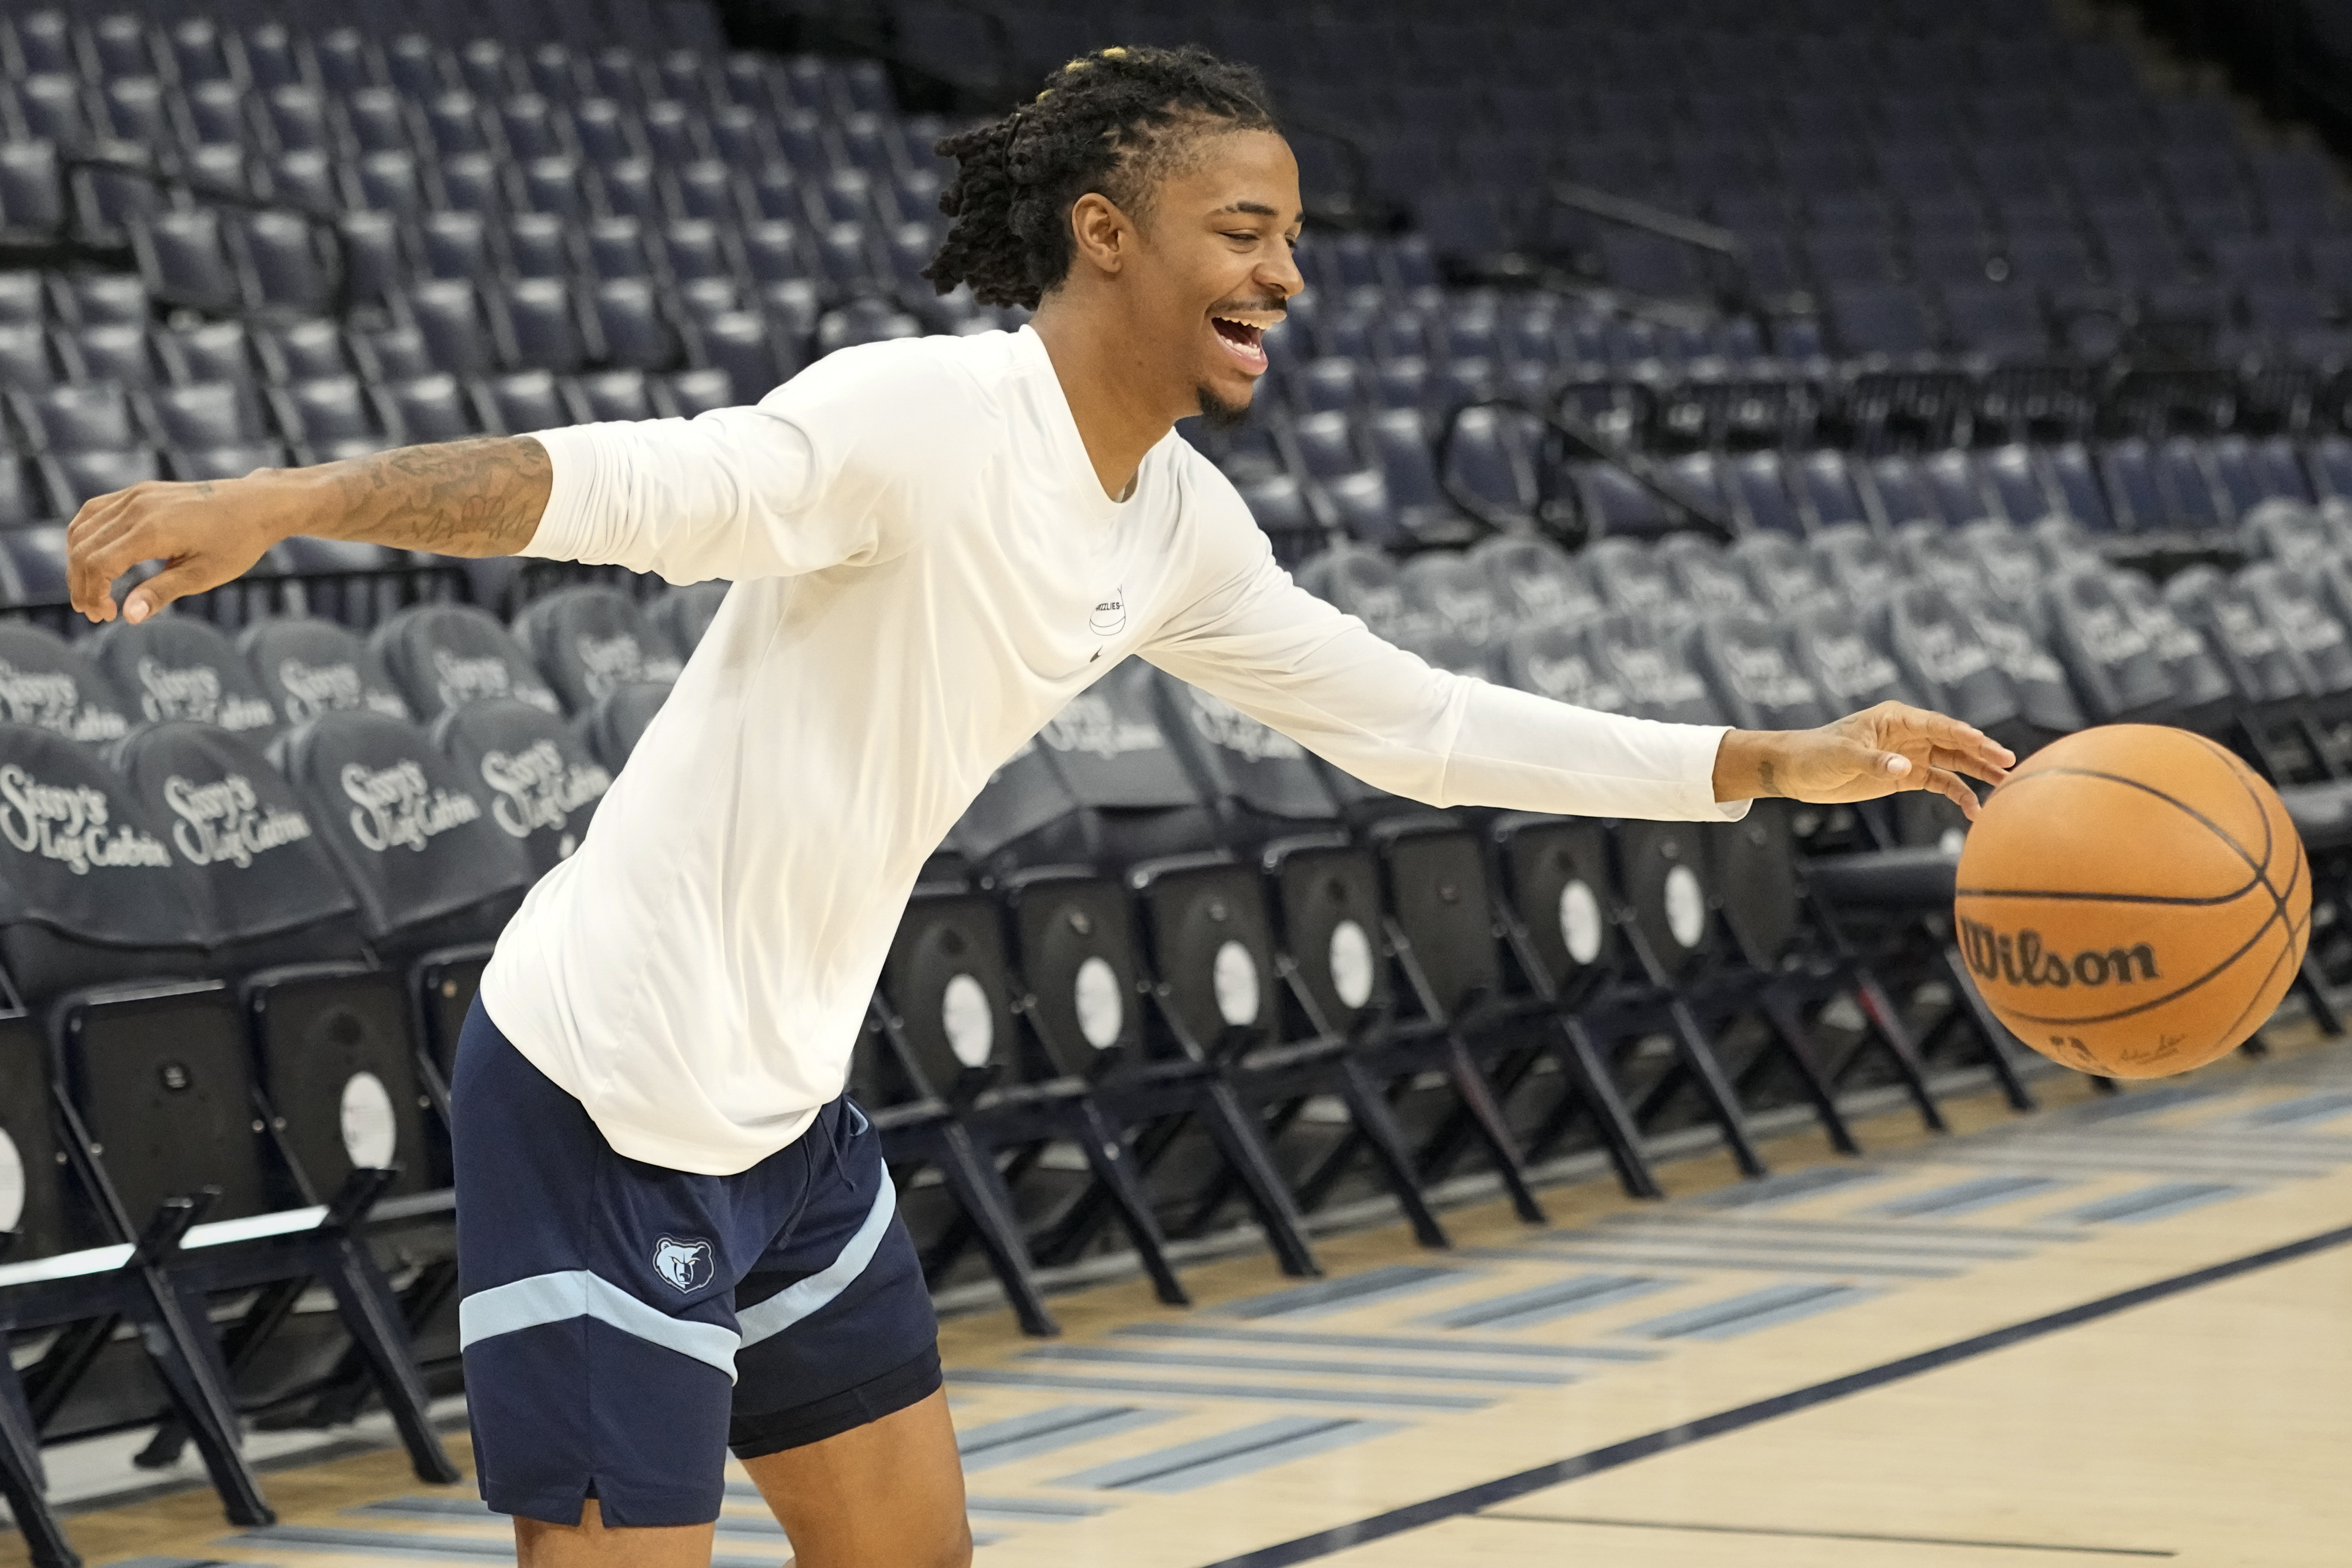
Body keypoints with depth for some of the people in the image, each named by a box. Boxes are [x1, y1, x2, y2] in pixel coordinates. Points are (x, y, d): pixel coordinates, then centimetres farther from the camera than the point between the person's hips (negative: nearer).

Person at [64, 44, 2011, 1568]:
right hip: (605, 1103, -9)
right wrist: (287, 500, -51)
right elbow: (624, 482, -35)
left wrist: (1779, 764, 13)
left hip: (790, 1110, 9)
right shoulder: (927, 416, -21)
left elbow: (1417, 722, 16)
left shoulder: (1177, 527, 6)